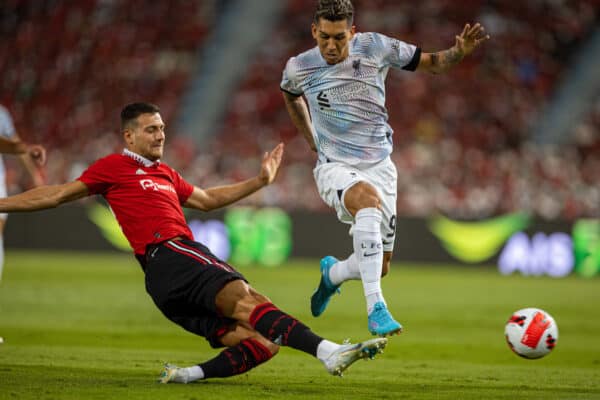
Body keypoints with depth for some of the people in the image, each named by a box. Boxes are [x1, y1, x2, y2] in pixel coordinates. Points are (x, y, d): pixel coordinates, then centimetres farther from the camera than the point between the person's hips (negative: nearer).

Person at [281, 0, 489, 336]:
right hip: (336, 169, -3)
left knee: (379, 268, 5)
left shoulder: (375, 47, -11)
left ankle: (332, 273, 43)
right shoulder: (299, 68, -9)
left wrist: (459, 52, -21)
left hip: (379, 166, 3)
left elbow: (431, 63, -1)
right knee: (368, 200, -39)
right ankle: (376, 309, -43)